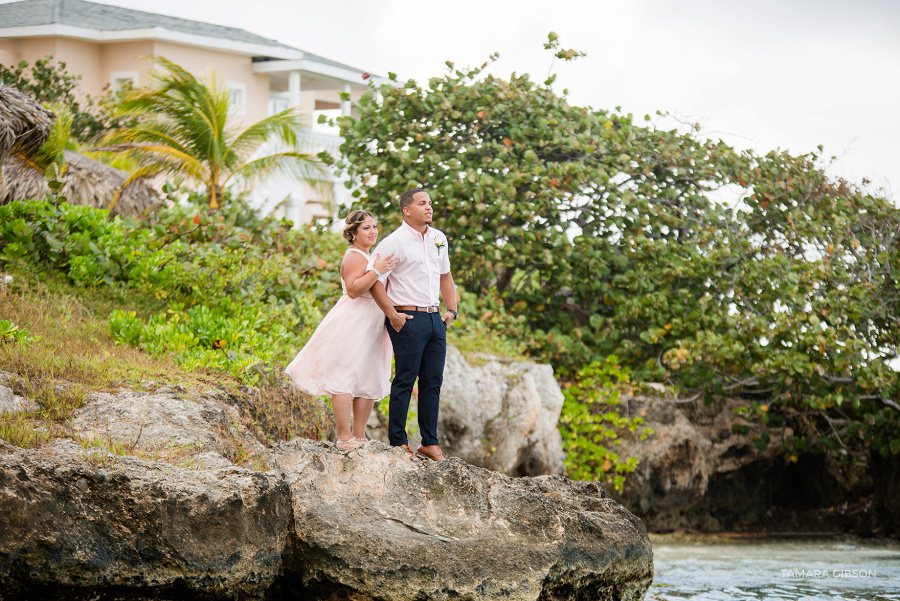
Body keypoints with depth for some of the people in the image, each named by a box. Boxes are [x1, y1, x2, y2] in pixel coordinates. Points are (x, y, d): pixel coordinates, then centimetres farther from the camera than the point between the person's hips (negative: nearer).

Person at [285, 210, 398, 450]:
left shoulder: (367, 256, 20)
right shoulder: (354, 256, -12)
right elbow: (353, 289, -25)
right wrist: (376, 270, -30)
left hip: (369, 326, 11)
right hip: (352, 324, -11)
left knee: (368, 382, 9)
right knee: (345, 379, -9)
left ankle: (359, 436, 13)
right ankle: (344, 438, -10)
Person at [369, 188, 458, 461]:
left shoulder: (438, 239, 14)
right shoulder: (394, 242, -8)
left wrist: (451, 309, 15)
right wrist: (392, 314, -12)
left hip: (435, 318, 7)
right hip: (408, 319, -7)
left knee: (433, 382, 7)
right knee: (405, 380, -4)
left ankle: (430, 443, 12)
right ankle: (397, 443, 2)